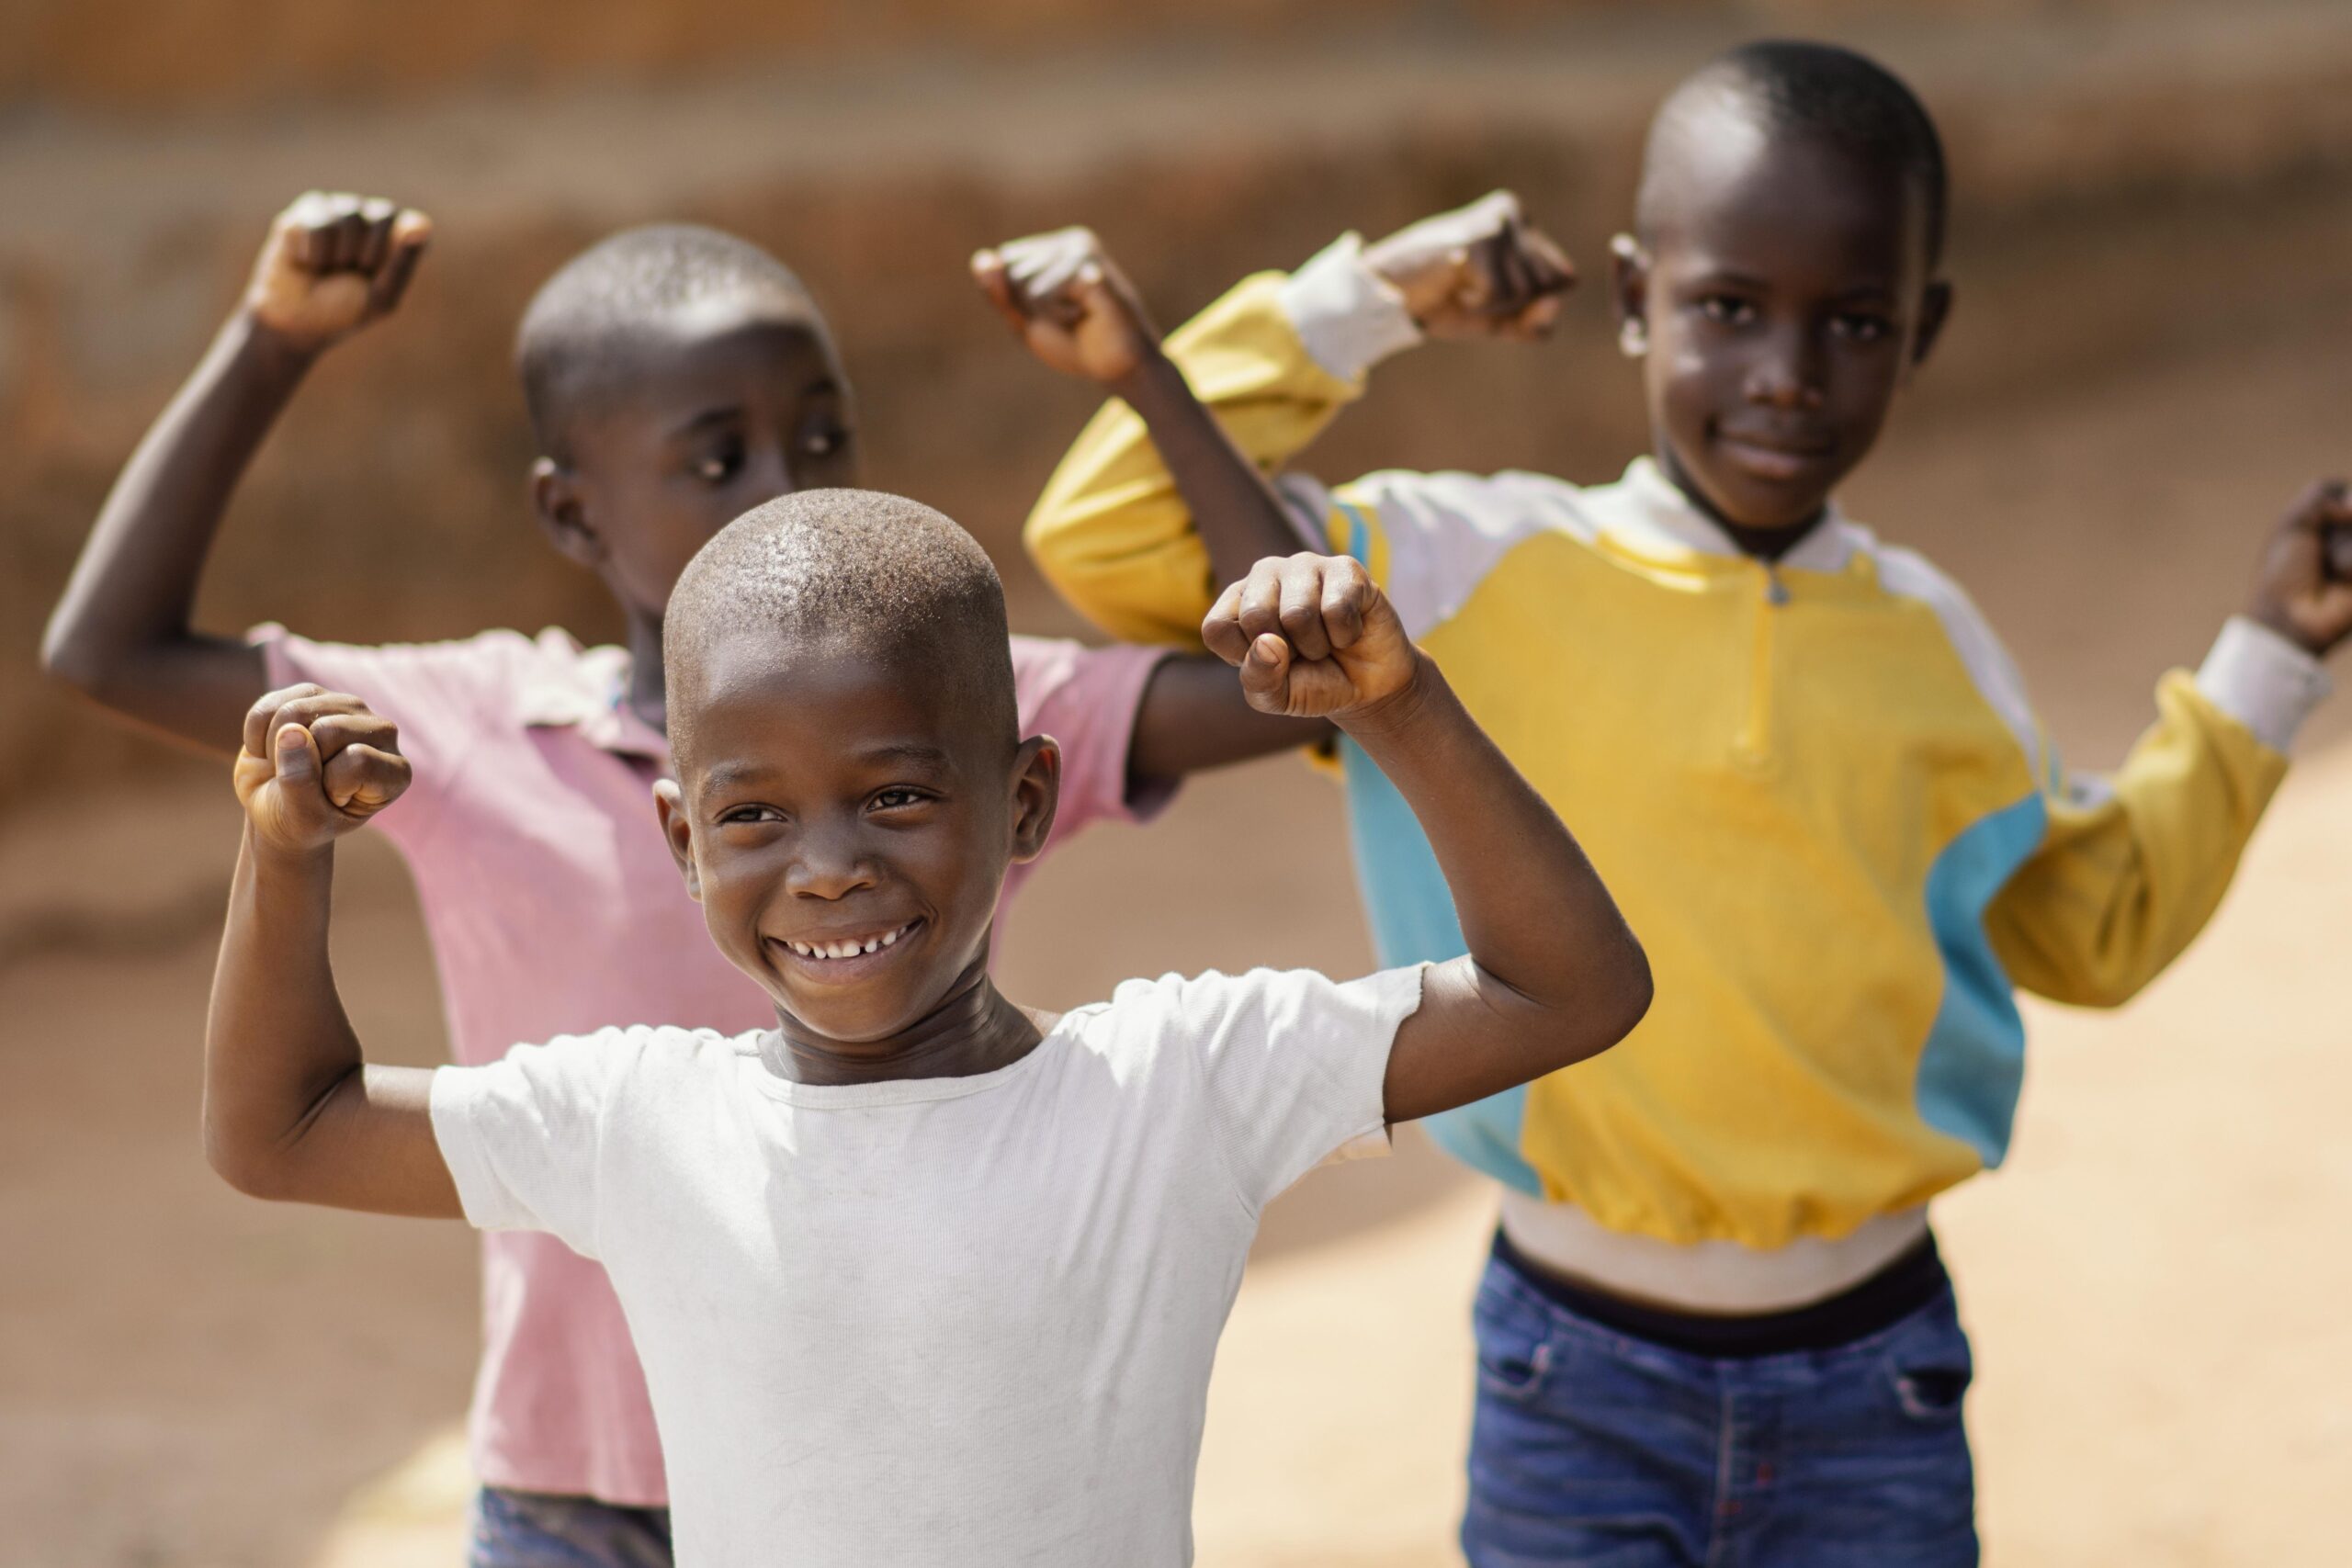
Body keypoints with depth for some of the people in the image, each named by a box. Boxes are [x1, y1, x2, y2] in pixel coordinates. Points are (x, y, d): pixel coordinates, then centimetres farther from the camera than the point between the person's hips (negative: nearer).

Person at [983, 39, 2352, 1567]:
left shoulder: (1928, 641, 2)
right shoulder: (1476, 571, -7)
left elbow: (2096, 920, 18)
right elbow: (1113, 539, -8)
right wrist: (1359, 302, -11)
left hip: (1872, 1383, 2)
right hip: (1582, 1382, -2)